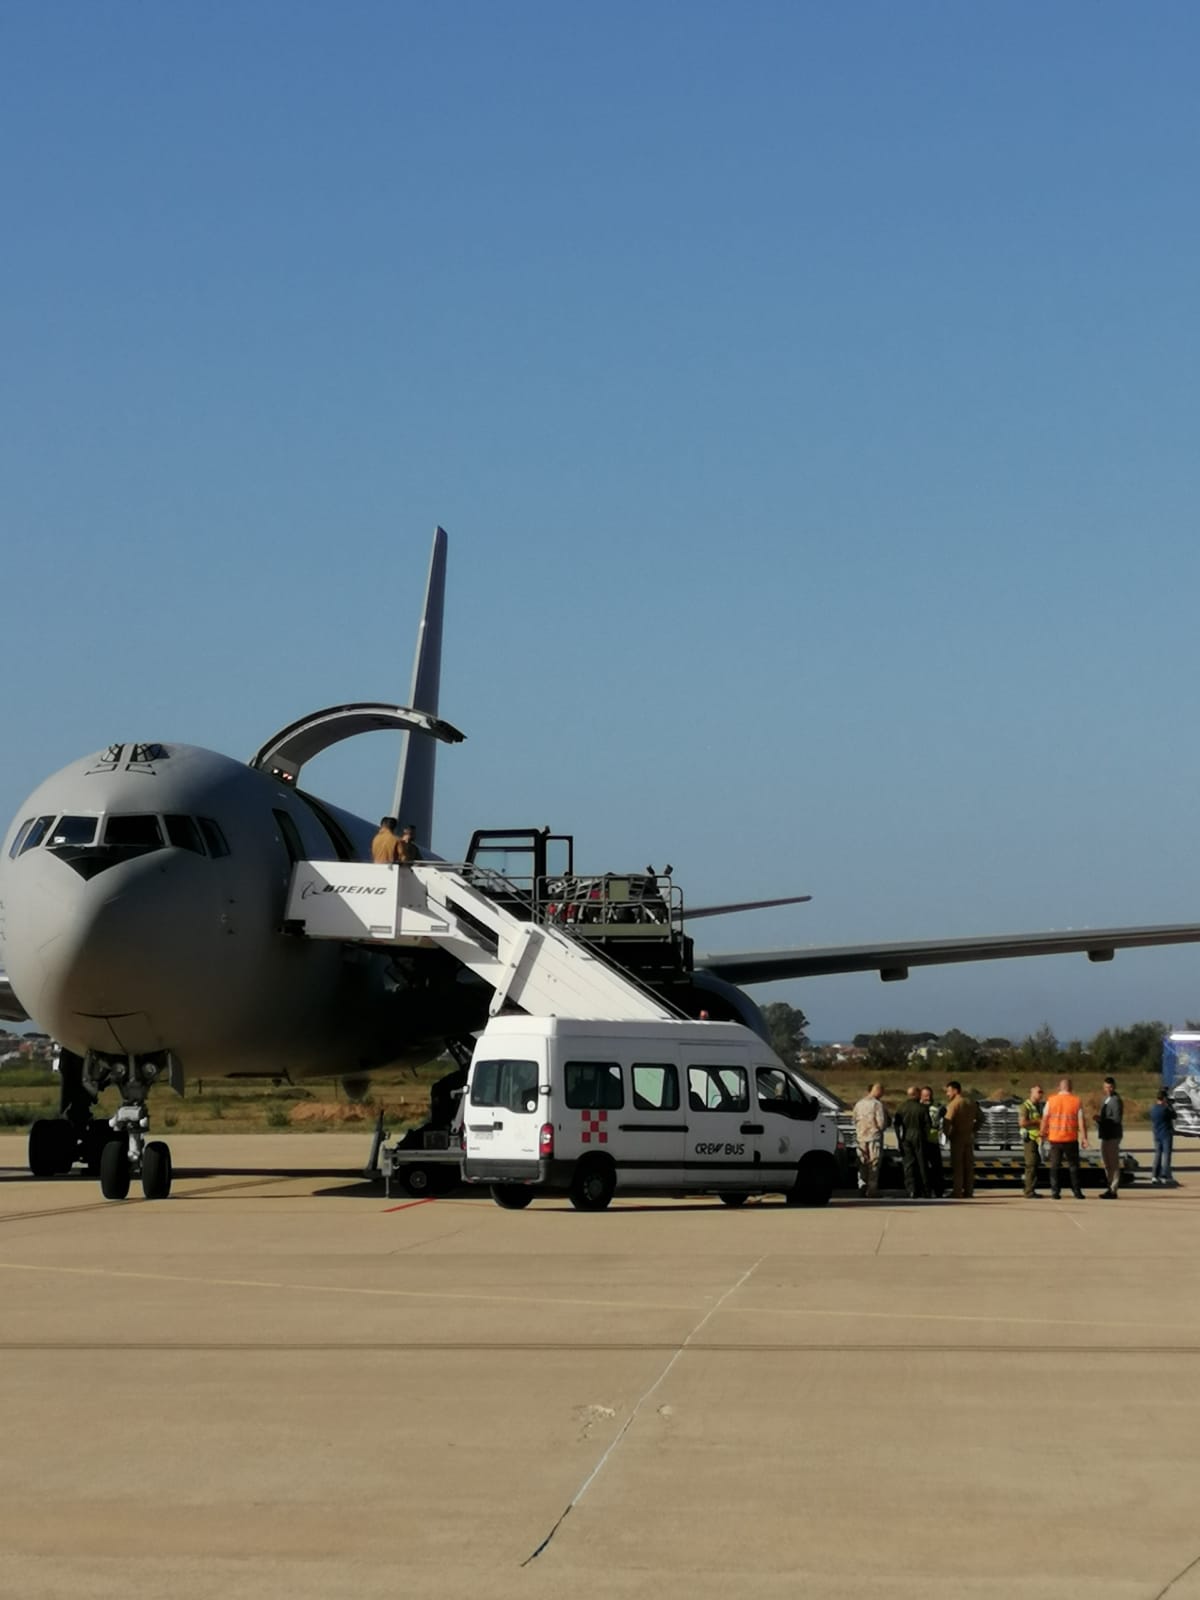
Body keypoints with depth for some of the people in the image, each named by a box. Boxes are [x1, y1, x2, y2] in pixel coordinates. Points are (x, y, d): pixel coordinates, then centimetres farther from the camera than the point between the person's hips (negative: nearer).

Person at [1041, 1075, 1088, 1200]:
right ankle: (1076, 1191, 8)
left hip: (1055, 1138, 1)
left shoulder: (1051, 1100, -2)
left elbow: (1044, 1119, 0)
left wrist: (1043, 1133, 14)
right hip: (1071, 1138, -1)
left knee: (1055, 1166, 8)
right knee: (1073, 1166, 9)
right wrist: (1084, 1138, -3)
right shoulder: (1077, 1101, -4)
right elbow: (1081, 1121, -7)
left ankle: (1055, 1191, 4)